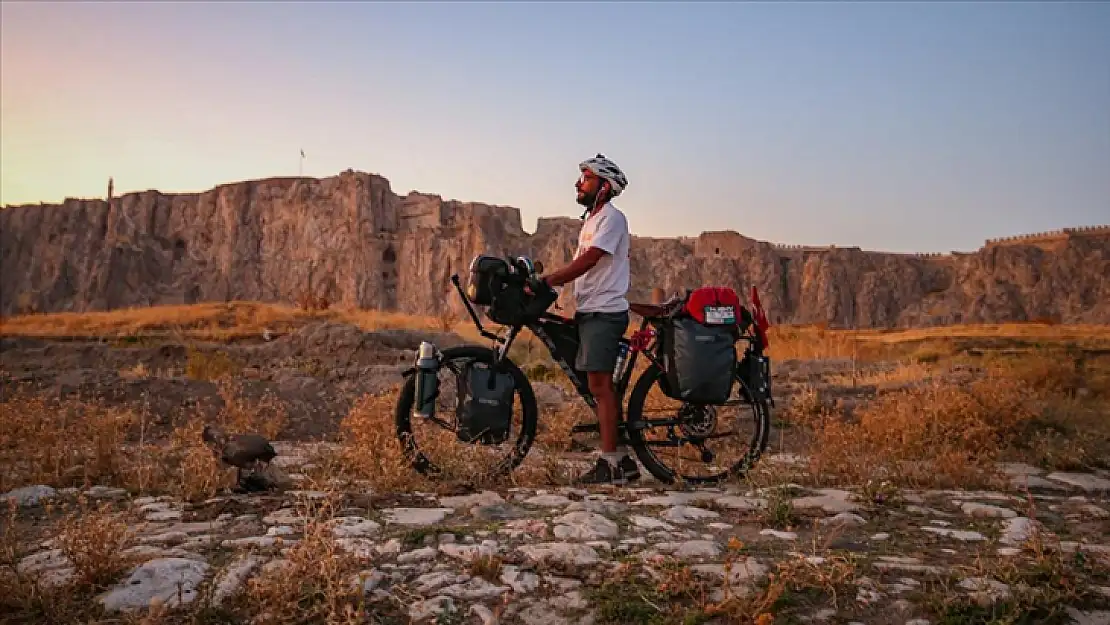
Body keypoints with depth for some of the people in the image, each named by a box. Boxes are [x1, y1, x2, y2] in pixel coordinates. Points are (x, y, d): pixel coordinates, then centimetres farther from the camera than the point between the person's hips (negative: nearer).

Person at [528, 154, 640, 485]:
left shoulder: (612, 218, -9)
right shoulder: (591, 220, 22)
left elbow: (587, 261, -19)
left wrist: (545, 281, -20)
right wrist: (544, 280, 4)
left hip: (604, 312, -10)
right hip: (589, 311, 10)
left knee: (599, 385, -10)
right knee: (601, 386, 10)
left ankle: (611, 464, -4)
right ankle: (622, 459, 16)